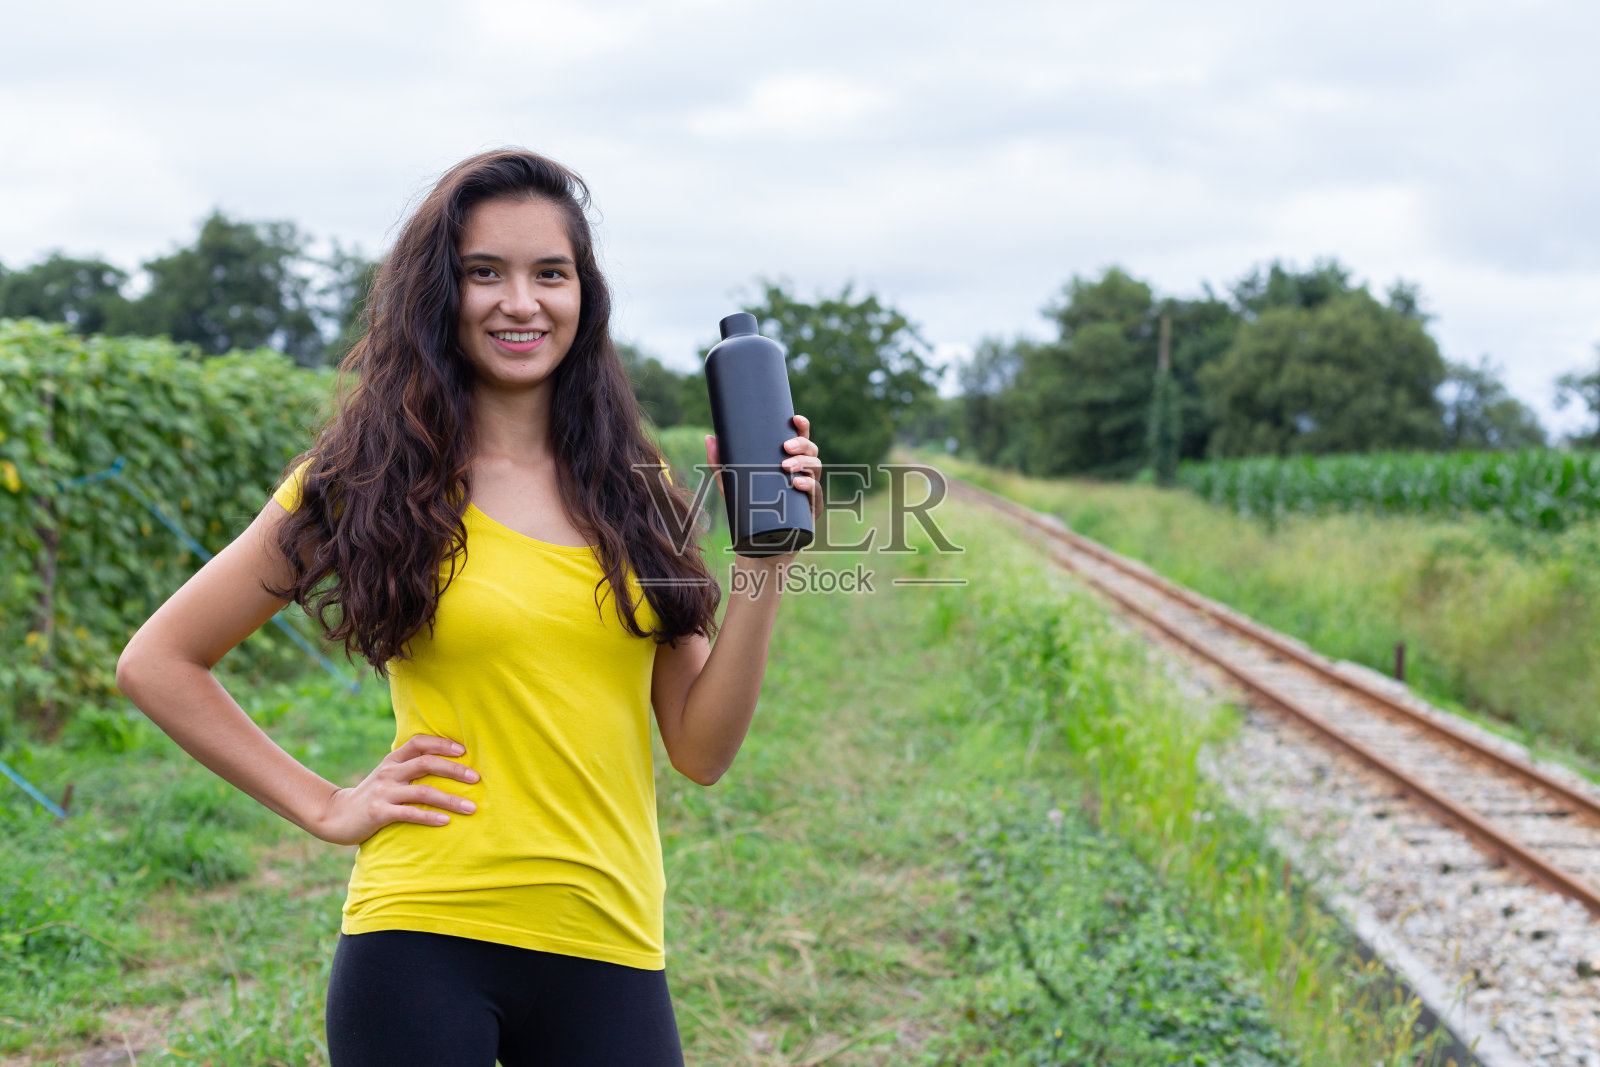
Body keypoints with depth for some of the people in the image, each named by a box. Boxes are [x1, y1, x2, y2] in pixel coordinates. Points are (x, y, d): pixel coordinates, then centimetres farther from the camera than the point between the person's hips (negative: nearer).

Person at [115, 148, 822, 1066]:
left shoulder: (632, 493, 7)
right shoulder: (370, 483, -1)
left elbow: (702, 751, 3)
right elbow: (157, 662, 4)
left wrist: (766, 561, -6)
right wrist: (325, 807, -1)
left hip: (610, 956, 3)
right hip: (424, 946, -3)